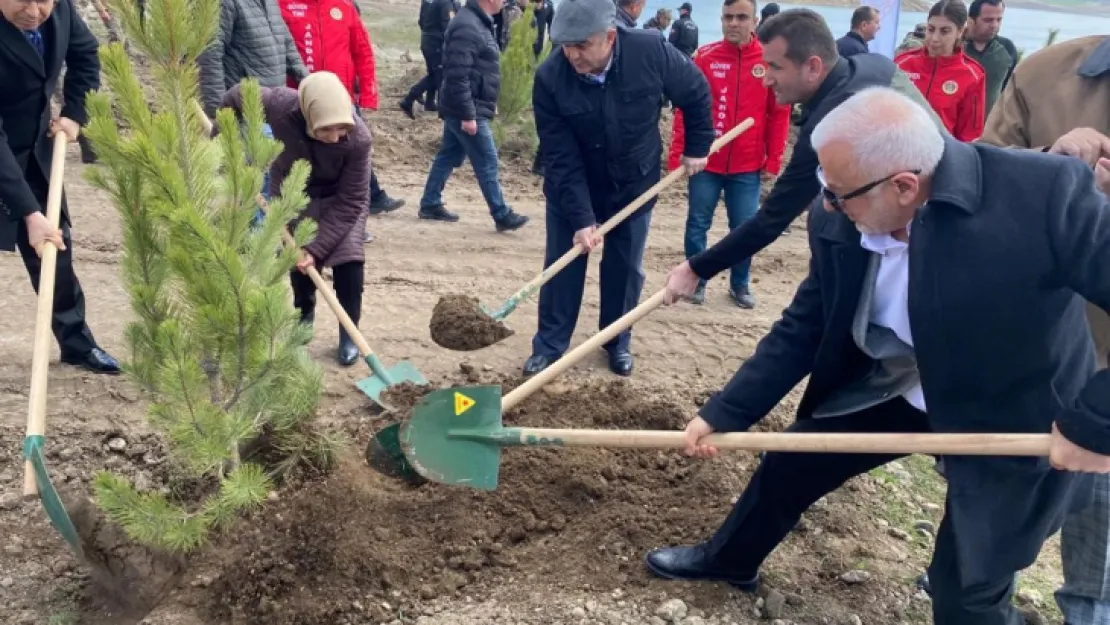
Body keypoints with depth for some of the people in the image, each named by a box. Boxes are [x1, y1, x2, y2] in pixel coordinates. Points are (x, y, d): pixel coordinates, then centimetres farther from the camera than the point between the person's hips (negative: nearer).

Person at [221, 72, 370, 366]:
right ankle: (303, 318, 30)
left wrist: (317, 247, -32)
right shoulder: (279, 104, -39)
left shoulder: (358, 138, -40)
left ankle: (349, 333, 5)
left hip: (340, 196, -2)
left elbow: (351, 202, -30)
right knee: (298, 256, 4)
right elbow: (236, 96, -15)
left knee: (348, 257, -12)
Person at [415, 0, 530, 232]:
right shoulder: (467, 26, -21)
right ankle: (502, 216, 4)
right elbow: (458, 76, -25)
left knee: (448, 156, 15)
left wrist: (485, 105, 22)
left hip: (466, 110, 10)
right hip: (468, 112, -10)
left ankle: (430, 205, 23)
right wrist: (468, 115, -25)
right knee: (487, 162, -3)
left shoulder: (478, 23, 12)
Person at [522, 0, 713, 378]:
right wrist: (580, 218, -29)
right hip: (571, 189, -1)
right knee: (562, 265, 5)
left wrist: (697, 147, 0)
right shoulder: (549, 78, -27)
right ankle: (549, 346, 19)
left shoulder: (651, 52, -26)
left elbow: (696, 94, -6)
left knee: (626, 268, 10)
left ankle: (618, 343, 28)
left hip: (634, 184, 1)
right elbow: (562, 159, -25)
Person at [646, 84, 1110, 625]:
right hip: (896, 388, 5)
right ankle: (728, 558, 46)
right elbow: (802, 330, -4)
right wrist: (724, 413, -7)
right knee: (788, 462, 16)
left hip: (1015, 421, -4)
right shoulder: (838, 224, -18)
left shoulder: (1044, 193, -35)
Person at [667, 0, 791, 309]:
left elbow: (779, 114, 1)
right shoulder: (704, 57, -4)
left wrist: (773, 161, 1)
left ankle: (740, 284, 27)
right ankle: (696, 280, 24)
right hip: (705, 161, 0)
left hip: (748, 166, 0)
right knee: (697, 224, 8)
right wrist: (677, 154, -5)